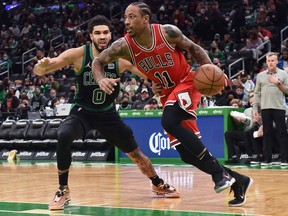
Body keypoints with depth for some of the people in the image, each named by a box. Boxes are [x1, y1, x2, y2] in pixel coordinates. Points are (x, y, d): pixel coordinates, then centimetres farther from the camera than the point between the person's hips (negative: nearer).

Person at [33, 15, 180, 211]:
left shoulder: (121, 58, -15)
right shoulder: (78, 55, -19)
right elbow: (38, 71, -22)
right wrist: (43, 65, -46)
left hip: (108, 114, 2)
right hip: (82, 112, -2)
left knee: (135, 153, 11)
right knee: (64, 136, -33)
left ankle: (158, 185, 40)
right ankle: (63, 191, -16)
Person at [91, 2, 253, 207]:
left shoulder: (167, 32, -20)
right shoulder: (124, 45, -14)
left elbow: (194, 48, -4)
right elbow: (98, 61, -5)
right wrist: (101, 79, -27)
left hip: (187, 83, -5)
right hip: (167, 92, 5)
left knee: (169, 122, -33)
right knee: (186, 153, 1)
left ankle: (218, 170, -23)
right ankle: (238, 181, 17)